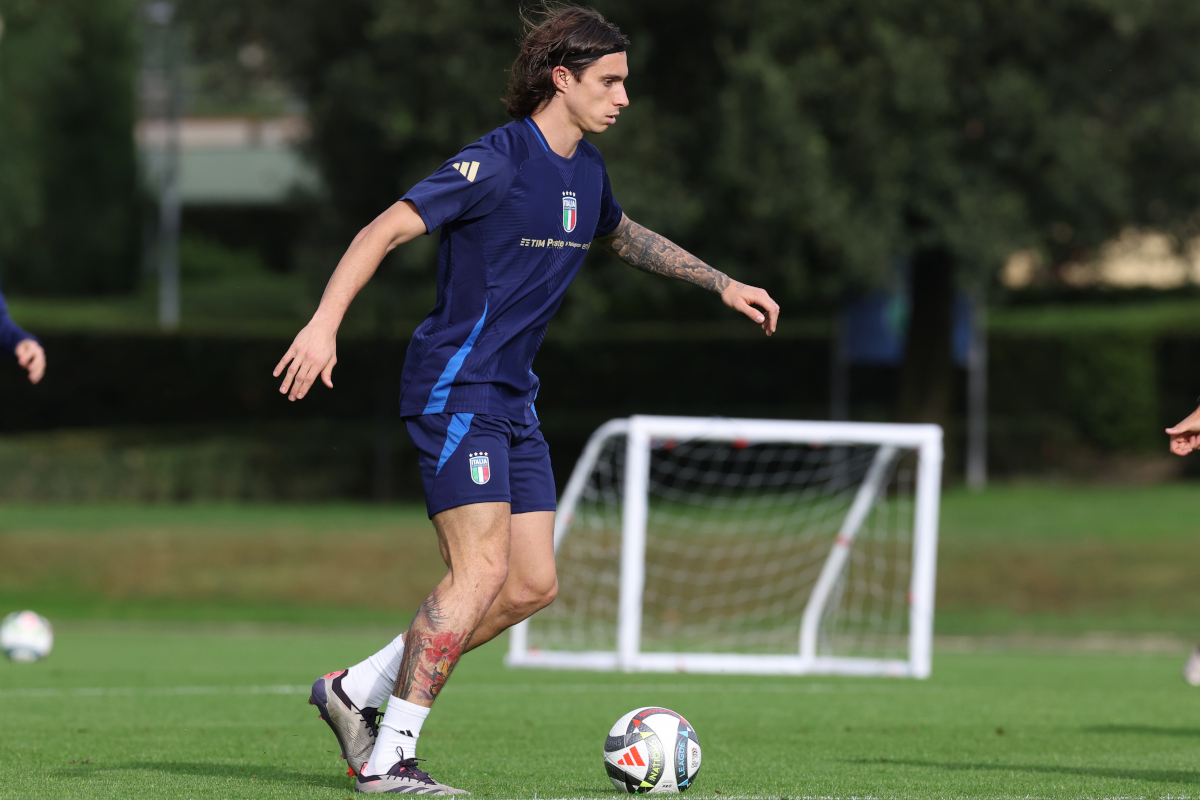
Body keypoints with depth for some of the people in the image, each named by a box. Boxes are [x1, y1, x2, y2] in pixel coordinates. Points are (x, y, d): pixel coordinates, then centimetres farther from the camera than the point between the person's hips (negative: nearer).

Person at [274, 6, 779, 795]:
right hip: (455, 388, -9)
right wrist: (325, 324, -30)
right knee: (481, 570, -17)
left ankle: (357, 690, 12)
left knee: (533, 585, 3)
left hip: (513, 401, 9)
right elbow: (385, 231, -19)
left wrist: (722, 284, 33)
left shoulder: (585, 170, 11)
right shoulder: (496, 163, -16)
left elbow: (624, 236, 34)